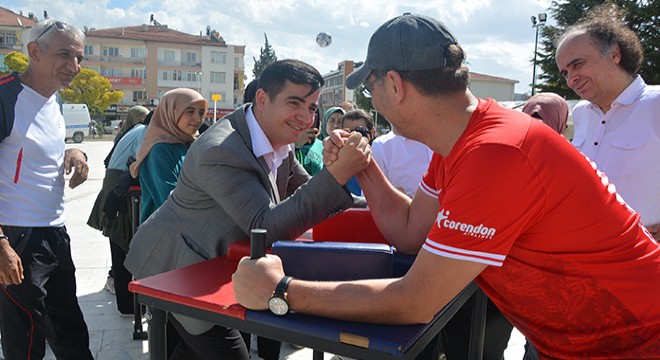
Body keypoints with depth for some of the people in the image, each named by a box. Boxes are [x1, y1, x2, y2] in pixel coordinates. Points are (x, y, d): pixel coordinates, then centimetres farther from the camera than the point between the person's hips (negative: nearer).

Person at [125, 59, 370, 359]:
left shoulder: (279, 140, -4)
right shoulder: (220, 152, -31)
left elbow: (306, 191, 8)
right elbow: (267, 227, -34)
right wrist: (338, 173, -41)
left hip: (213, 264, 8)